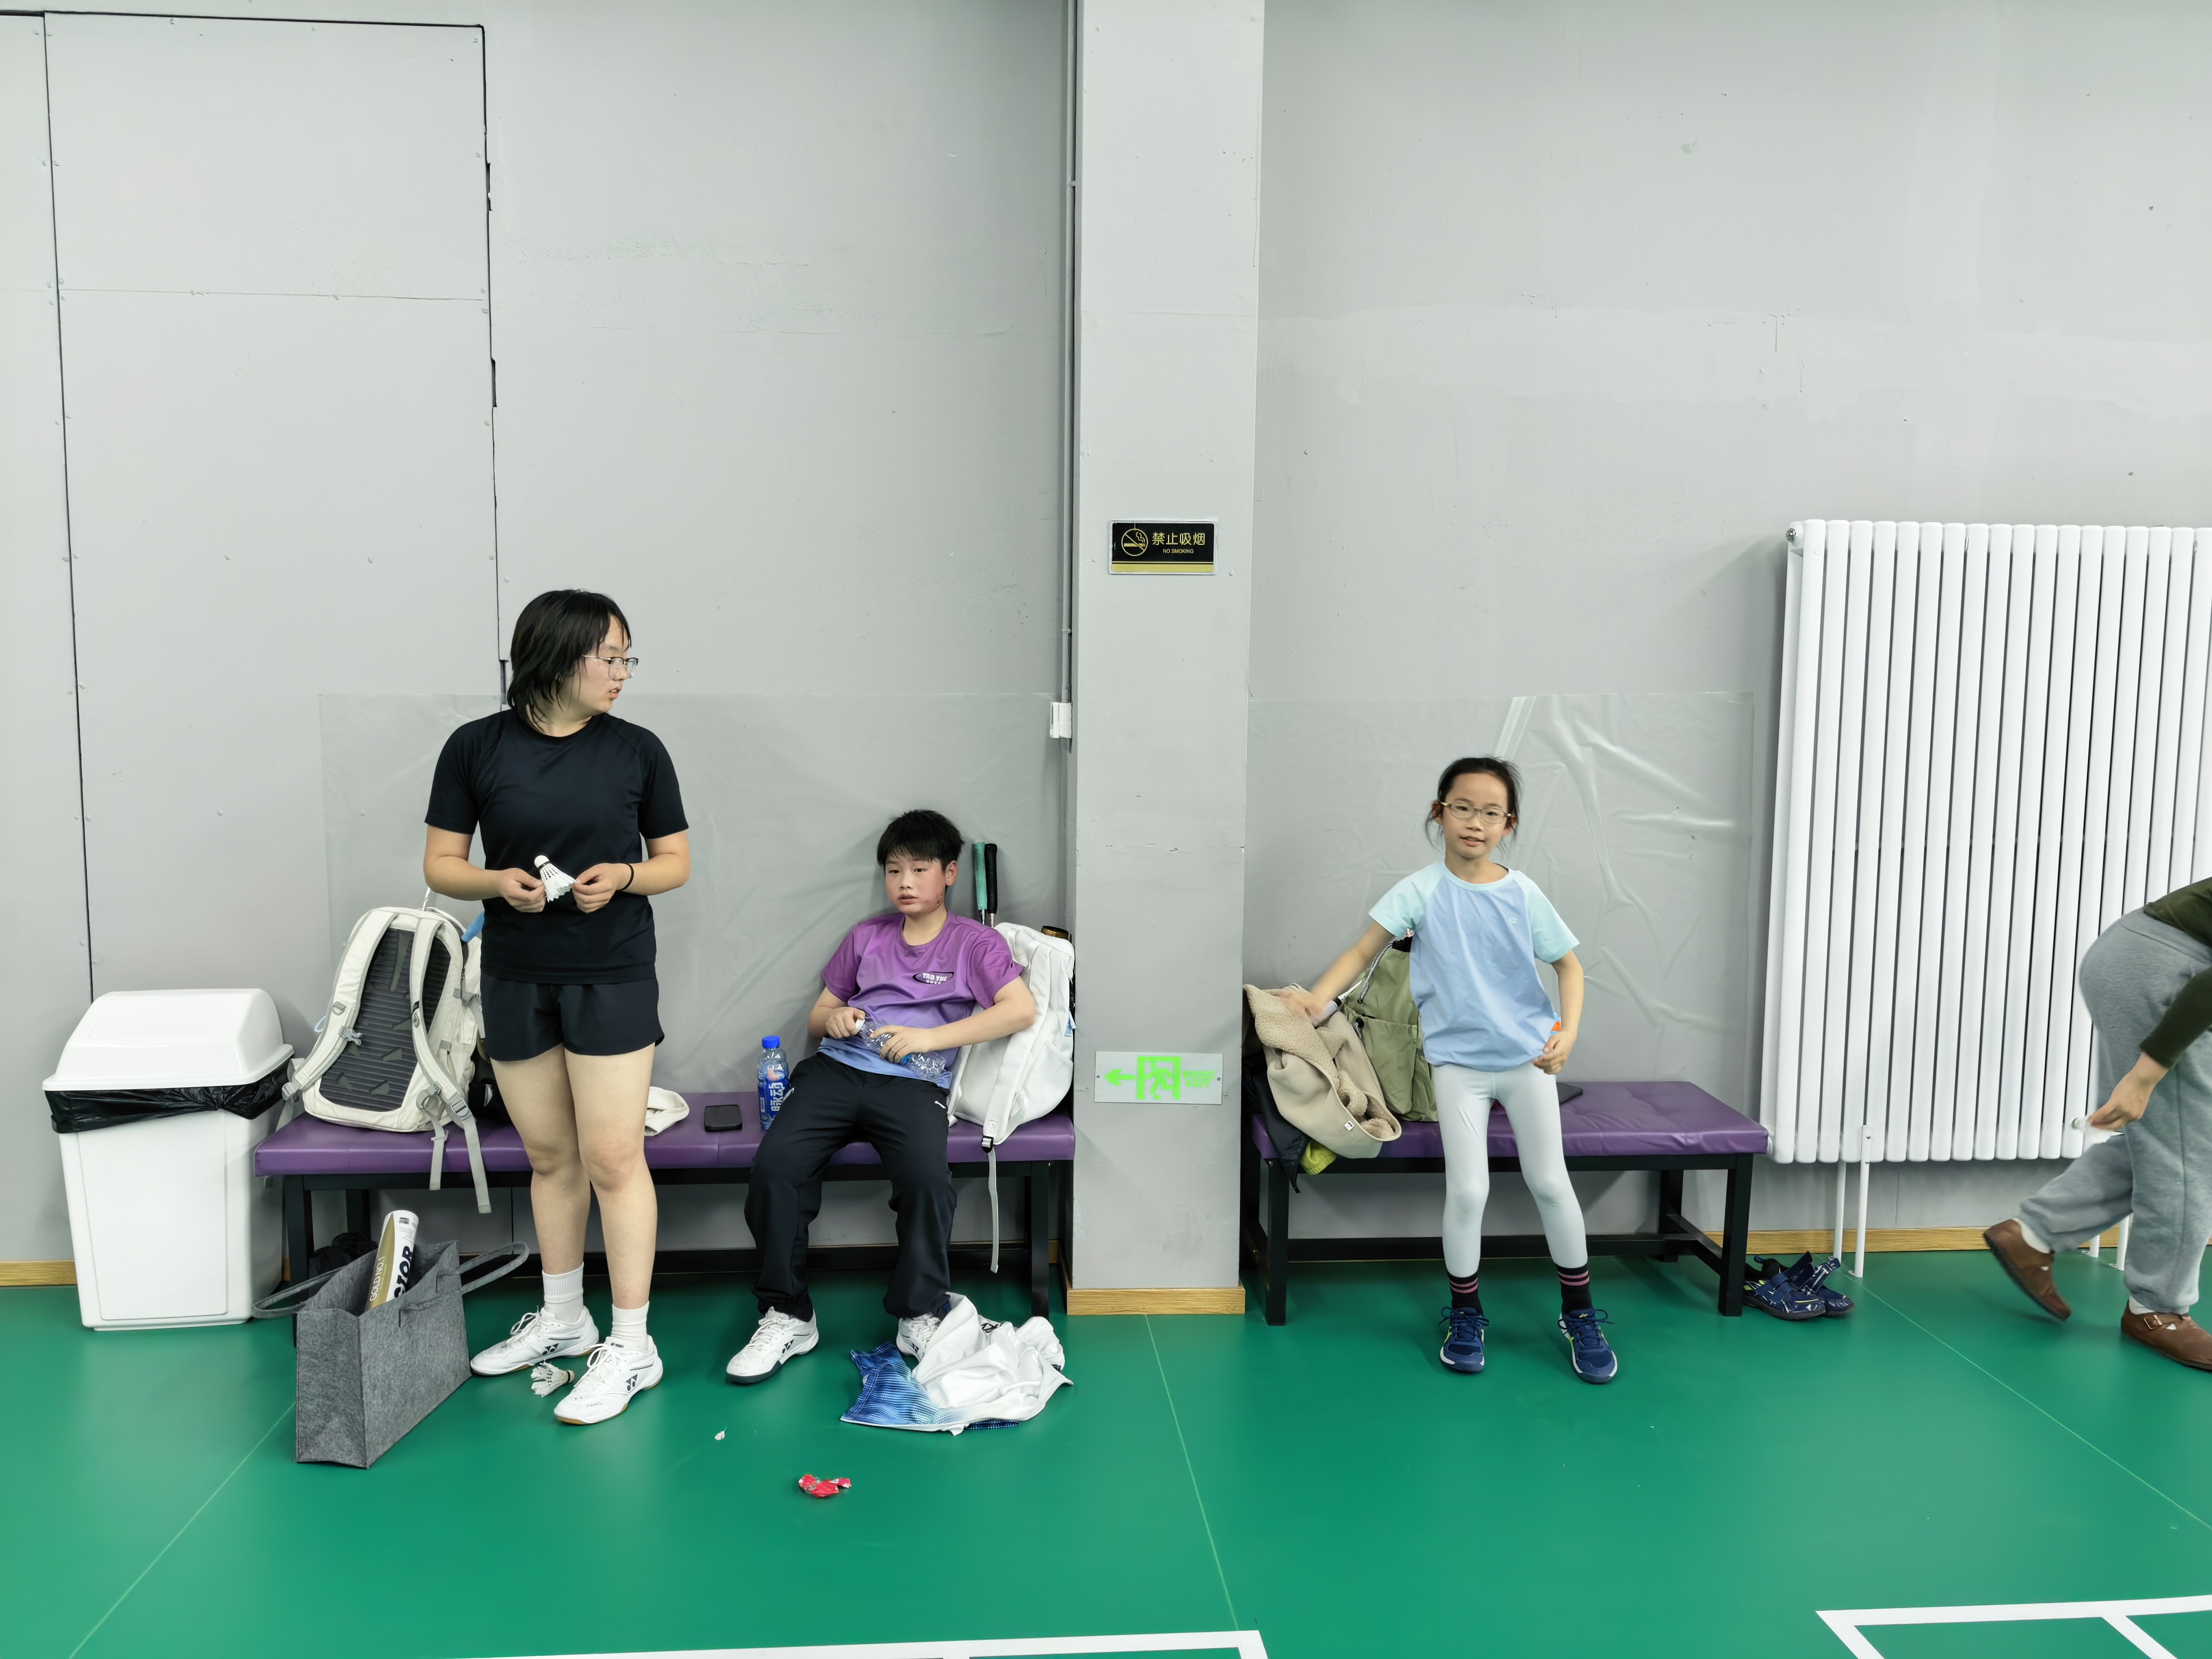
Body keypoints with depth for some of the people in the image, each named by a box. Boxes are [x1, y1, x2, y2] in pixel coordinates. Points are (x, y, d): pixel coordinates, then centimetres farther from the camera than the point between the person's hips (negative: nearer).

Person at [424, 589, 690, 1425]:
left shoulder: (637, 750, -2)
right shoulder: (477, 747, -1)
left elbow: (676, 861, 5)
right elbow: (440, 863, 3)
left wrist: (624, 874, -15)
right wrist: (500, 882, -17)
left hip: (611, 978, -2)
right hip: (516, 979, 2)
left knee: (612, 1158, -3)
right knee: (549, 1155, 14)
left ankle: (631, 1346, 7)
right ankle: (563, 1318, 33)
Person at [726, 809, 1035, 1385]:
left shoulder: (975, 942, 10)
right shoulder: (867, 937, 23)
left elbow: (1022, 1008, -7)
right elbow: (816, 1016, 28)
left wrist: (929, 1037, -11)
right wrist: (833, 1018, 1)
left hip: (912, 1083, -3)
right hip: (837, 1068, 3)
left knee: (928, 1176, -32)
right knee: (775, 1164, -24)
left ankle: (921, 1316, -11)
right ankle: (788, 1316, -9)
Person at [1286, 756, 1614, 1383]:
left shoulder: (1524, 895, -2)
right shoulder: (1422, 891, -6)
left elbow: (1568, 964, 6)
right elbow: (1364, 952, -5)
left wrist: (1568, 1030, -7)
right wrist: (1319, 997, -18)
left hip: (1527, 1055, 2)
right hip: (1458, 1061, -1)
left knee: (1550, 1181, 7)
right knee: (1466, 1190, -4)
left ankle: (1579, 1314, 24)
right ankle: (1465, 1314, 18)